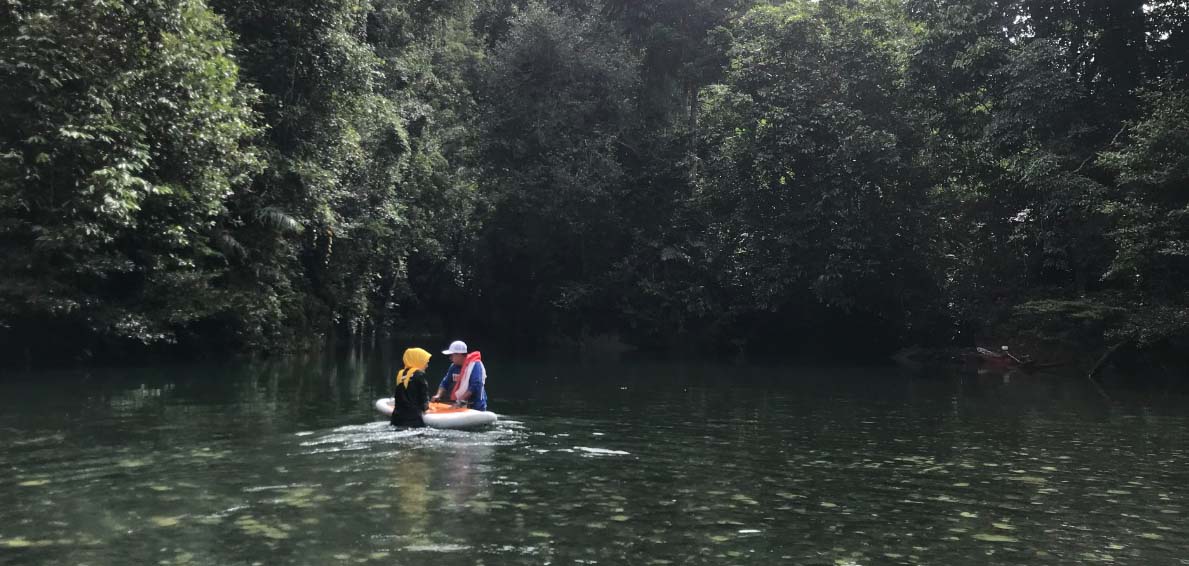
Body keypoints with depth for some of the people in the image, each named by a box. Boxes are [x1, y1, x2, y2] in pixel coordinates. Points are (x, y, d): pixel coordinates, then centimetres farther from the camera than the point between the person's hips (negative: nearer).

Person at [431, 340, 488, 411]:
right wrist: (438, 395, -5)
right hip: (460, 407, 7)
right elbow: (445, 383, 13)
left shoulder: (475, 365, -15)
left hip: (475, 408, -7)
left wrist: (461, 400, -27)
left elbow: (475, 386, -24)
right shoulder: (454, 366, 8)